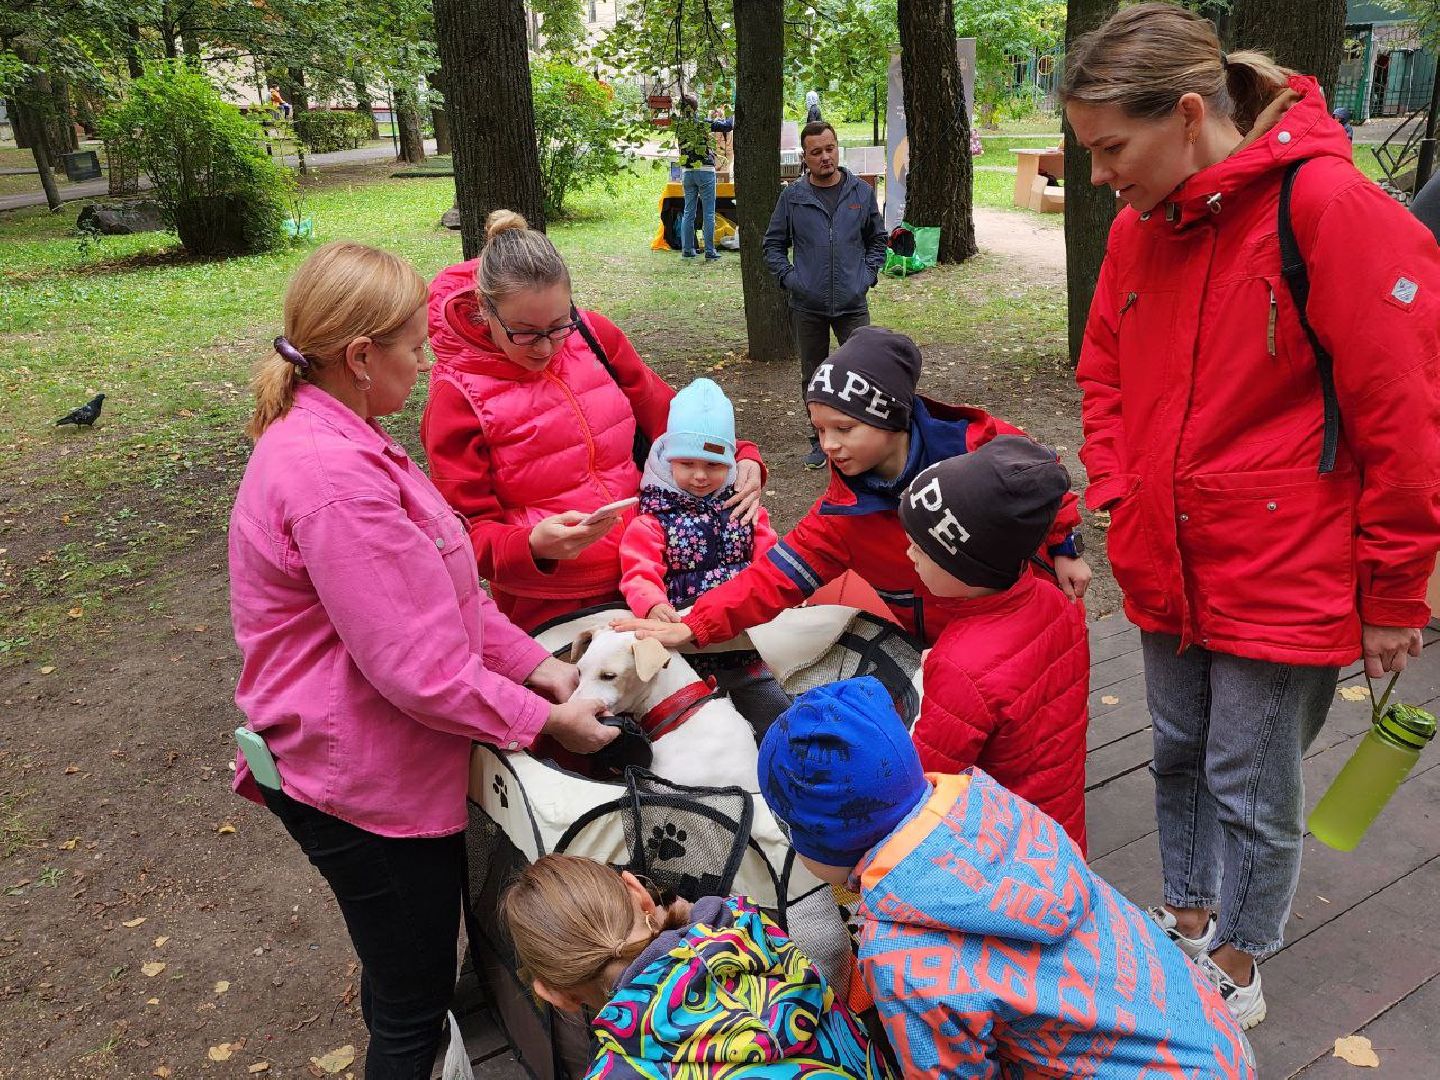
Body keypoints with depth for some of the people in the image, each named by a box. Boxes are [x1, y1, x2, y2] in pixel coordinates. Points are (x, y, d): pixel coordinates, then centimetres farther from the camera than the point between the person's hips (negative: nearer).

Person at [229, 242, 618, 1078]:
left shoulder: (328, 436, 5)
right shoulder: (334, 477, -29)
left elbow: (447, 589, 6)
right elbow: (419, 667, -28)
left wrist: (536, 665, -1)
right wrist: (545, 719, -16)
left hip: (360, 758, 10)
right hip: (365, 785, -10)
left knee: (406, 976, 30)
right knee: (415, 1007, 11)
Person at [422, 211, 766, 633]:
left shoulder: (592, 334, 1)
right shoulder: (456, 397, -10)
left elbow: (664, 415, 13)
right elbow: (471, 531, -6)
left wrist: (739, 457, -3)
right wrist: (533, 545, -27)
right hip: (553, 611, -4)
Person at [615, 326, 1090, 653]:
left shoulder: (977, 445, -25)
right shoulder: (842, 512, -19)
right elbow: (775, 577, -23)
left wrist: (1064, 548, 2)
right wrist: (692, 628, -34)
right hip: (942, 648, 1)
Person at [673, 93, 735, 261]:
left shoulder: (679, 124, 1)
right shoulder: (704, 122, -9)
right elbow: (728, 126, -1)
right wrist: (732, 119, 21)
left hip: (688, 172, 4)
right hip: (705, 171, -4)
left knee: (688, 212, 11)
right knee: (708, 213, -1)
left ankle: (687, 249, 11)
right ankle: (709, 251, -2)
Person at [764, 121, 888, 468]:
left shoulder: (862, 192, 3)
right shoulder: (792, 196, 0)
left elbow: (877, 239, 15)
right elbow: (773, 244, 9)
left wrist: (869, 273, 2)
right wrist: (789, 277, -4)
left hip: (853, 304, 0)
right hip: (807, 306, 0)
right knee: (813, 377, 11)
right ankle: (821, 440, 25)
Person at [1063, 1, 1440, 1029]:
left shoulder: (1328, 205, -19)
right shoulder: (1139, 228, 2)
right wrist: (1118, 498, 3)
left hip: (1285, 576, -6)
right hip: (1168, 566, 6)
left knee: (1250, 788, 10)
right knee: (1180, 757, 20)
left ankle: (1236, 965, 34)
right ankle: (1189, 917, 43)